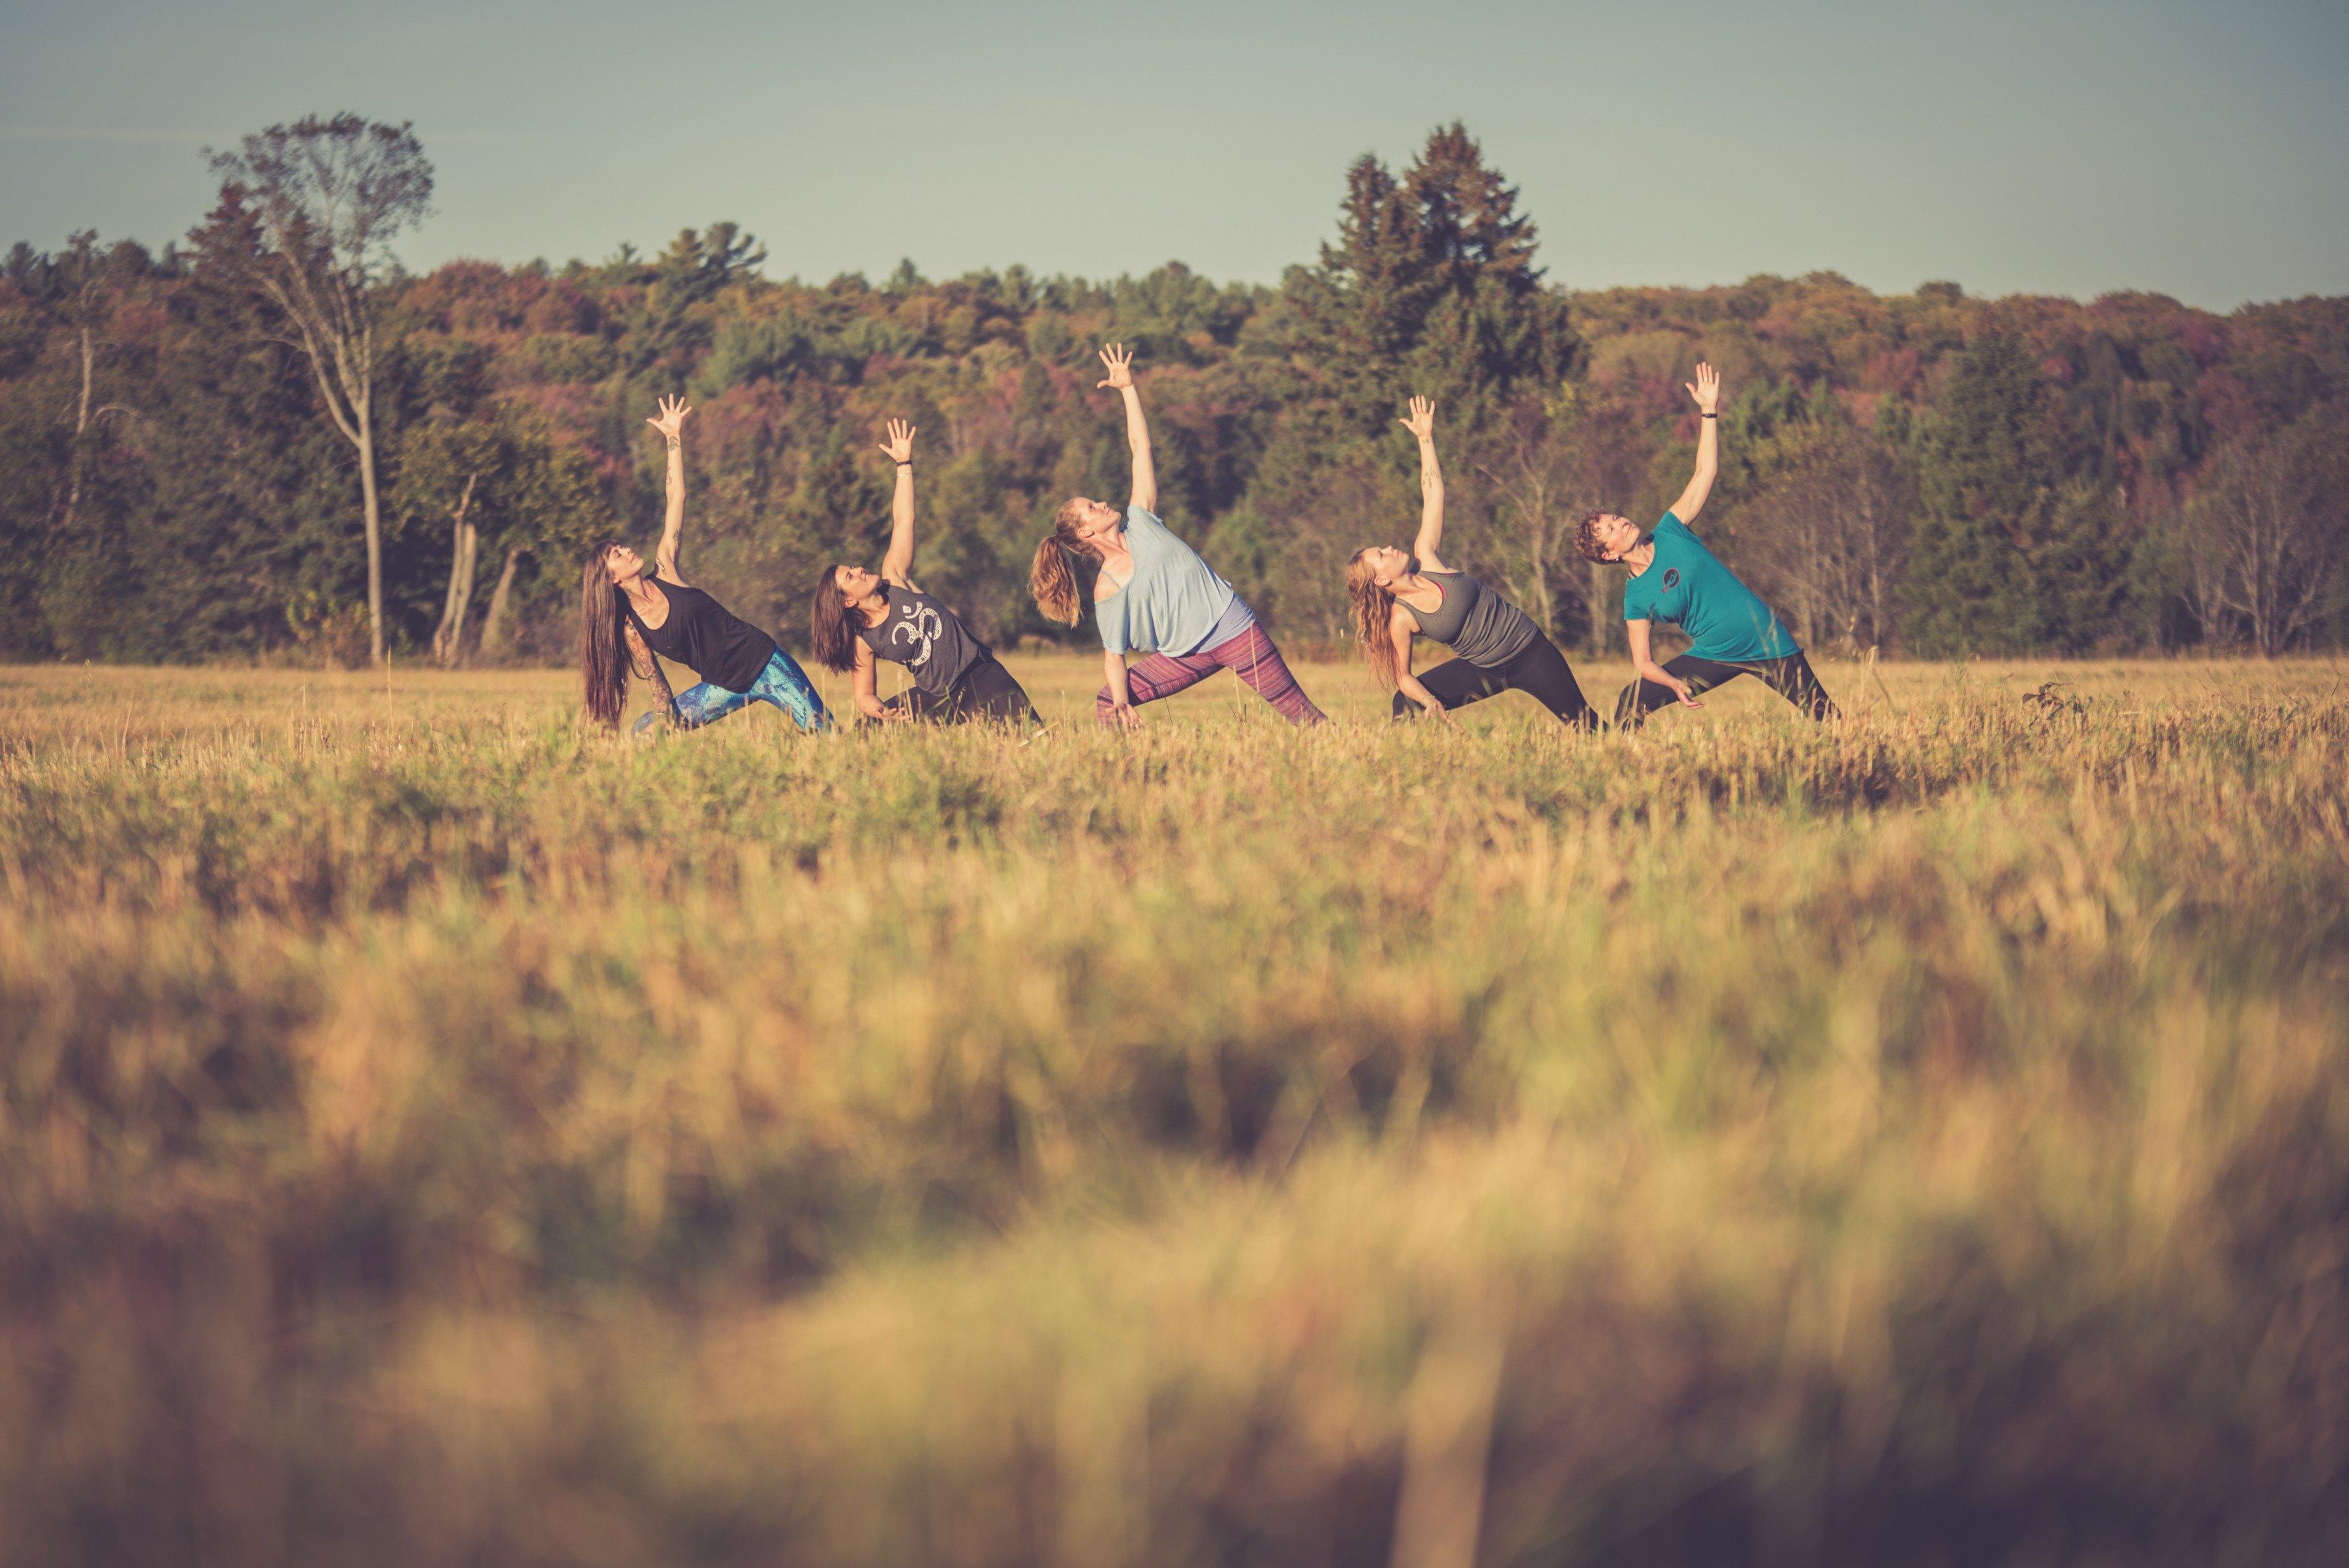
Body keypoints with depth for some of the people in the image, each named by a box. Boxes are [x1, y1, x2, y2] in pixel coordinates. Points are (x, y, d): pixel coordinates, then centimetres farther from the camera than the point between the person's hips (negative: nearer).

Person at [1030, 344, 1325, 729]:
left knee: (1300, 713, -3)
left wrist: (1128, 388, 0)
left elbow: (1140, 447, 4)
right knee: (1106, 705, -11)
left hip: (1231, 626, 1)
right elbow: (1114, 655, -5)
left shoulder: (1140, 522, 3)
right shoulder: (1107, 589, -4)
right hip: (1185, 657, -1)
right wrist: (1121, 703, -20)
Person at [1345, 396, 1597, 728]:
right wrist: (1430, 702, -28)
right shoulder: (1401, 619, -14)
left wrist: (1426, 438, -7)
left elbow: (1433, 492, -4)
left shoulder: (1426, 558, -7)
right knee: (1406, 703, -15)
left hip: (1529, 649, 1)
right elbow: (1403, 676, -9)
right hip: (1484, 671, -1)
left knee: (1585, 726, -2)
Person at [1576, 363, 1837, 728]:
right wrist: (1674, 684, -25)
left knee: (1827, 720, -2)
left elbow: (1706, 472, 0)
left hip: (1769, 642, 0)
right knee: (1632, 703, -12)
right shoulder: (1636, 598, -4)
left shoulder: (1669, 533, -1)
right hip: (1712, 657, 0)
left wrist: (1709, 411, -7)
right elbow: (1643, 663, -5)